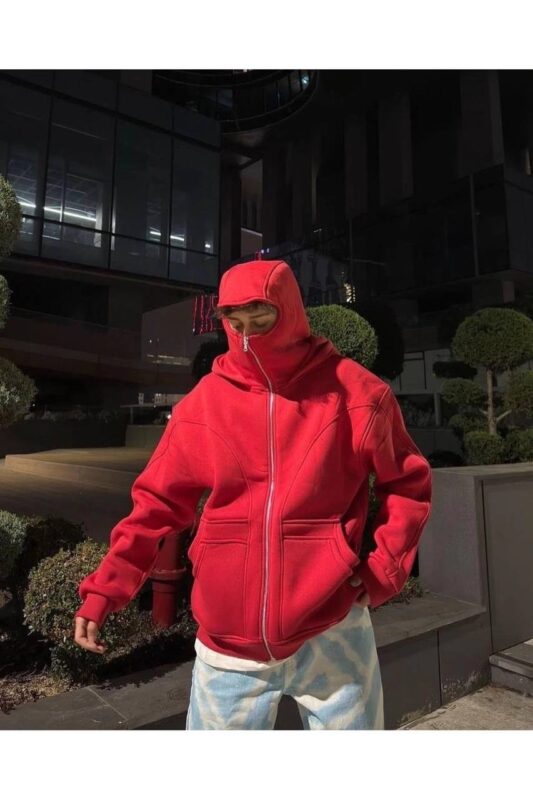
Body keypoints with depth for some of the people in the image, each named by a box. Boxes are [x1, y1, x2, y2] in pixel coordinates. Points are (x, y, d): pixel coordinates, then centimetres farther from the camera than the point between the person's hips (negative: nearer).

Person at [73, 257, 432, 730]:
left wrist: (384, 571, -4)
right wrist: (105, 588, -5)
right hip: (227, 642, 2)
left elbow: (407, 484, 4)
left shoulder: (354, 392, -6)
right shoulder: (203, 402, -3)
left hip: (331, 634, 0)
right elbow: (158, 501, 2)